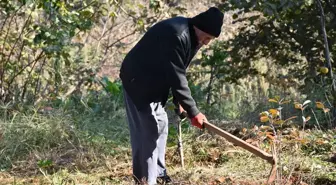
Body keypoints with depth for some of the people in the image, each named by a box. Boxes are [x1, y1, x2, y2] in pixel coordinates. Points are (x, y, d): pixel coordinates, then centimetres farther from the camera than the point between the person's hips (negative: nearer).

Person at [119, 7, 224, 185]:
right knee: (147, 129, -13)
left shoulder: (191, 37, 3)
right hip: (138, 81, -10)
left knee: (160, 124, 13)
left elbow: (178, 73, 10)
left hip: (153, 82, 10)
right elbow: (176, 76, -30)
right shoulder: (176, 35, -29)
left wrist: (179, 101, 3)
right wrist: (193, 111, -28)